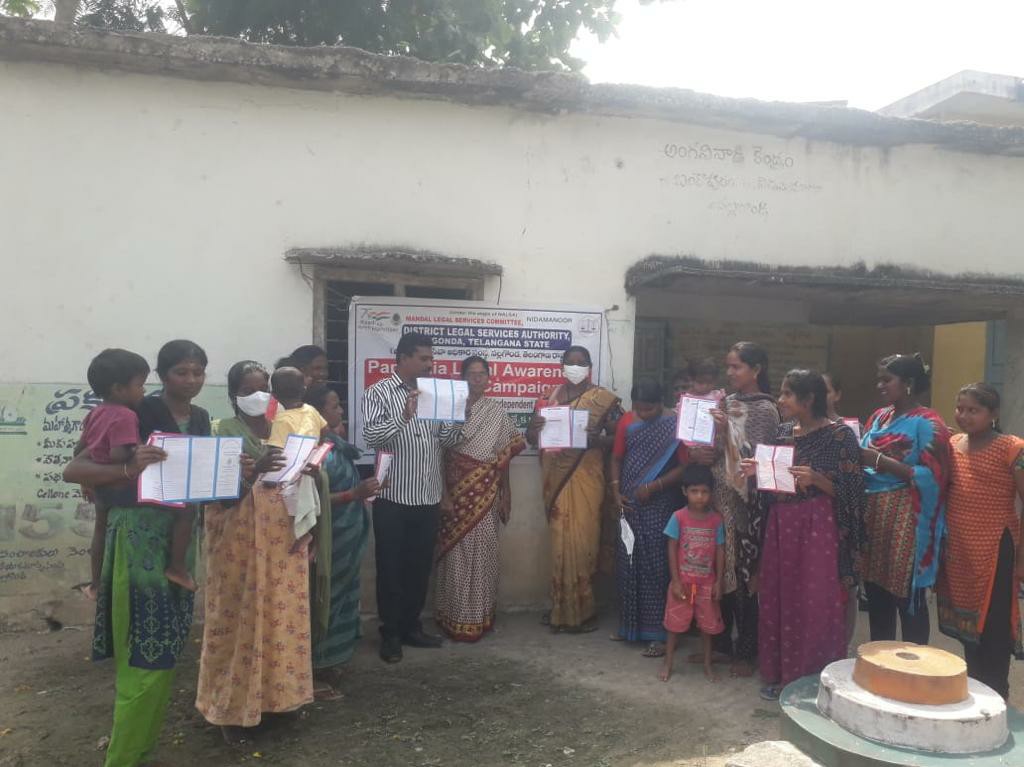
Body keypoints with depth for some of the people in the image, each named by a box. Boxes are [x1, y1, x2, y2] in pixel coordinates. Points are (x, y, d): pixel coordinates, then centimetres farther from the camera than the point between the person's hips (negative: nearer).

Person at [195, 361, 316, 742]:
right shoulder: (223, 431, -6)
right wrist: (254, 469, -30)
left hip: (282, 535, 5)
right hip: (240, 536, -5)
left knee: (283, 613, 10)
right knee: (239, 616, 2)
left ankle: (274, 692, 27)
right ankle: (232, 704, 17)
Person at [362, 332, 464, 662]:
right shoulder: (378, 393, -5)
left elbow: (446, 440, 8)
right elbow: (370, 437, -17)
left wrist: (460, 419, -10)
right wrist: (403, 416, -28)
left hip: (429, 498, 5)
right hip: (394, 499, -5)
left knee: (420, 567, 14)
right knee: (391, 569, 5)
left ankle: (412, 627, 28)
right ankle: (390, 634, 18)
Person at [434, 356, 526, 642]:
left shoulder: (497, 412, 5)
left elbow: (504, 457, 11)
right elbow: (440, 454, -4)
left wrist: (504, 496, 7)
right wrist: (444, 494, -10)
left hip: (486, 492, 2)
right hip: (457, 489, -2)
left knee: (483, 552, 6)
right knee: (457, 553, 2)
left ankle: (481, 616, 19)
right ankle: (455, 618, 13)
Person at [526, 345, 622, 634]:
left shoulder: (604, 399, 2)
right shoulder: (548, 398, 12)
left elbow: (618, 438, -1)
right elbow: (530, 434, 11)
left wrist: (595, 439, -19)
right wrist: (545, 433, -11)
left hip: (586, 477, -3)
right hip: (556, 478, 3)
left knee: (581, 539, -4)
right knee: (560, 541, 5)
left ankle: (581, 609, 9)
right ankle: (562, 608, 17)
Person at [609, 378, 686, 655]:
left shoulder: (676, 424, -9)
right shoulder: (626, 422, 4)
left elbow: (685, 466, -10)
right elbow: (617, 459, 10)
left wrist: (654, 486, -17)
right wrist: (616, 491, -1)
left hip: (660, 506, -4)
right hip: (629, 504, 5)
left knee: (656, 567, -3)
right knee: (628, 565, 10)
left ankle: (658, 633, 6)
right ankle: (629, 625, 24)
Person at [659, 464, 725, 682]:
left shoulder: (716, 519, -5)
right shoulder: (678, 517, -10)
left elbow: (720, 551, 0)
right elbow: (672, 549, -7)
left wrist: (718, 581, -3)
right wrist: (675, 580, -10)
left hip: (707, 582, 2)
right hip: (683, 581, -1)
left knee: (707, 624, 12)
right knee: (675, 623, 9)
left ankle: (707, 663, 29)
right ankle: (667, 662, 23)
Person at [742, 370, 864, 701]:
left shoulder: (839, 435, -8)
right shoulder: (783, 432, 10)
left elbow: (850, 491, -10)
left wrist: (817, 480, -24)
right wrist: (757, 471, -2)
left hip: (818, 529, -6)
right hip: (780, 527, 6)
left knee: (816, 604, 0)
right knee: (777, 599, 11)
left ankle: (816, 680, 15)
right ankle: (780, 674, 26)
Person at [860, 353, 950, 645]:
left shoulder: (927, 423, -9)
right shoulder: (879, 417, 12)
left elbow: (932, 476, -16)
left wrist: (881, 461, -19)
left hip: (906, 520, -7)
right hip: (872, 516, 7)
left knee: (907, 597, 2)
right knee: (875, 594, 13)